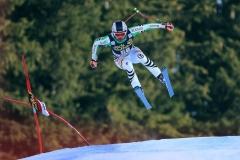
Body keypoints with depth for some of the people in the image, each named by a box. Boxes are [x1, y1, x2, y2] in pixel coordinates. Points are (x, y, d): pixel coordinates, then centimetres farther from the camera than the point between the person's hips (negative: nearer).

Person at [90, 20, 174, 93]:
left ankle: (161, 77, -26)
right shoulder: (109, 39, -32)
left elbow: (146, 27, -27)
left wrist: (163, 25, -28)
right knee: (128, 64, -37)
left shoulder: (130, 32, -30)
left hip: (132, 53, 1)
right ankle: (137, 87, -28)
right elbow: (96, 42, -15)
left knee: (141, 57, -34)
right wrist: (94, 59, -5)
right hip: (121, 59, -1)